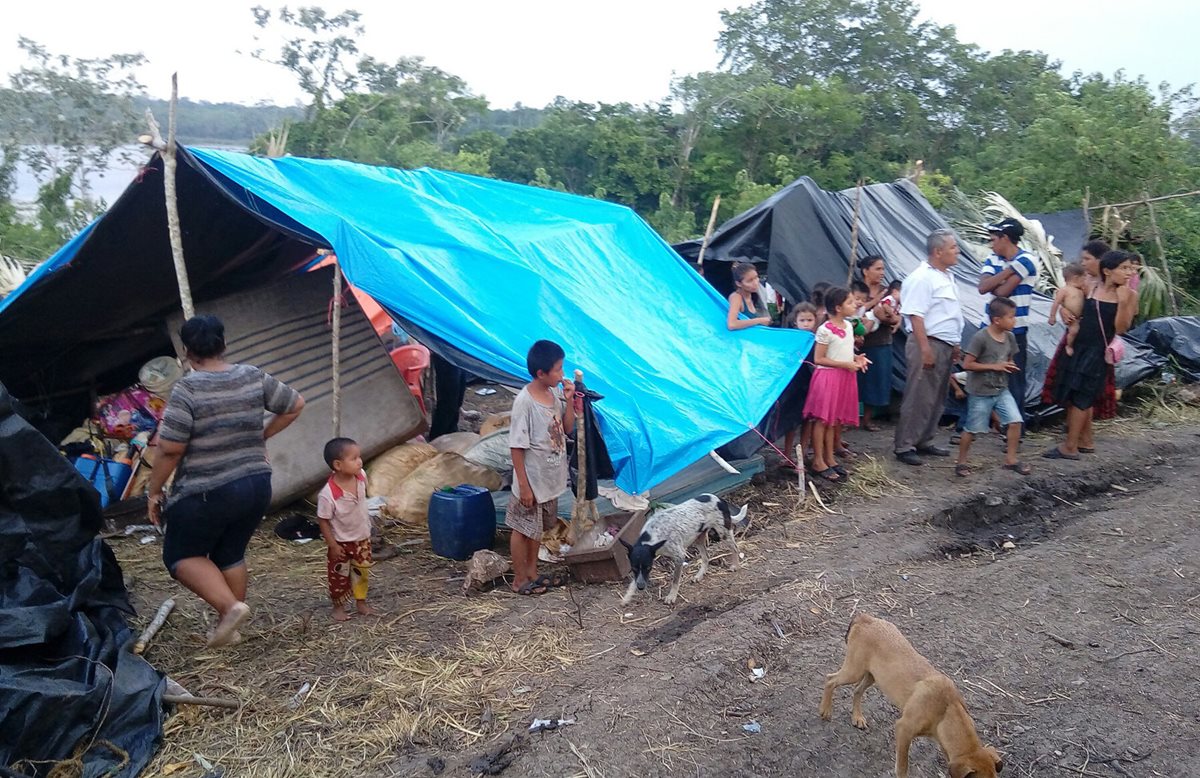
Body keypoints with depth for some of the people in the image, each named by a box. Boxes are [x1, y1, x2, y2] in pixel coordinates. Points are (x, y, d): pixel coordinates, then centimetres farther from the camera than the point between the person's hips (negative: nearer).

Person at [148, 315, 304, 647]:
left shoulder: (188, 389, -16)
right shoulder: (254, 378, 0)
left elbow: (169, 449, -16)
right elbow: (295, 405, 12)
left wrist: (154, 492, -3)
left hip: (206, 495, -5)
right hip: (257, 486, 6)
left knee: (181, 555, 14)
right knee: (230, 554, 21)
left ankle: (230, 606, -2)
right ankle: (229, 628, 28)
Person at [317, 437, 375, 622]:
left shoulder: (361, 476, -17)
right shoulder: (328, 494, -32)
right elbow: (323, 520, -21)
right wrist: (332, 545, -18)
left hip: (362, 538, 5)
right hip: (341, 542, -5)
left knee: (362, 572, 18)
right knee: (339, 576, 12)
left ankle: (361, 602, 37)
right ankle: (338, 606, 32)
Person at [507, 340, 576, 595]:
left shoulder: (555, 394, -1)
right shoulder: (524, 402, -23)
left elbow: (567, 429, 10)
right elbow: (517, 447, -20)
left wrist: (569, 401, -6)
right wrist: (523, 485, -18)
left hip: (550, 479, 7)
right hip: (532, 481, -7)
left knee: (536, 528, 21)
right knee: (523, 529, 10)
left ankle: (531, 573, 37)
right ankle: (519, 579, 25)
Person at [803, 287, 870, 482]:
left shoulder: (848, 326, 10)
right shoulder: (825, 330, -15)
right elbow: (819, 359, -15)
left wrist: (857, 358, 2)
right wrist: (846, 364, -18)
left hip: (844, 377, 8)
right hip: (828, 376, -8)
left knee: (834, 420, 13)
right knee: (822, 419, -3)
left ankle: (829, 458, 21)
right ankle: (818, 462, 2)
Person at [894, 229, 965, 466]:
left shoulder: (946, 276, 15)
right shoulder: (922, 278, -15)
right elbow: (915, 315, -20)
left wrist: (954, 345, 22)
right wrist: (925, 348, -24)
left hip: (945, 345, 10)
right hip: (928, 343, -9)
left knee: (936, 399, 14)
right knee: (918, 398, -7)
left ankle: (924, 442, 24)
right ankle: (904, 446, 0)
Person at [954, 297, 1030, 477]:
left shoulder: (1010, 337, 2)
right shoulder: (981, 338, -19)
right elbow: (967, 364, -19)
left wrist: (1010, 367, -8)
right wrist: (994, 366, -22)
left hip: (1002, 390, 6)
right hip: (980, 392, -6)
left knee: (1015, 421, -4)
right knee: (972, 429, 3)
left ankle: (1011, 459, 11)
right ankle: (961, 462, 18)